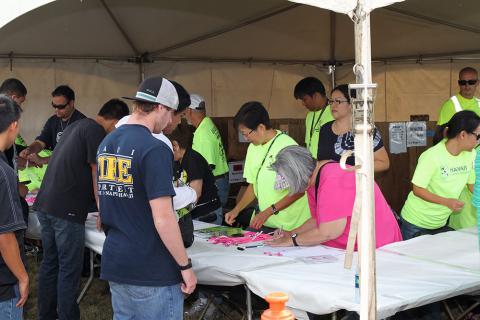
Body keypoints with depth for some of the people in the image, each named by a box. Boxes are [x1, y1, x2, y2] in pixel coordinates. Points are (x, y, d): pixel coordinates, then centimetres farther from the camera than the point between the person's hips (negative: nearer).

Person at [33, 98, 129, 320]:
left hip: (45, 204, 9)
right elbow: (97, 175, -11)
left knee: (50, 263, 16)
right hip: (66, 210, -9)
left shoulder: (76, 126, 18)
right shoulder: (97, 132, -11)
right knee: (69, 269, 0)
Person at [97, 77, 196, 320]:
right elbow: (163, 218, -21)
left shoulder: (106, 143, 6)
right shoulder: (155, 149, -19)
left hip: (114, 264, 8)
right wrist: (185, 266, -12)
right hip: (152, 271, -8)